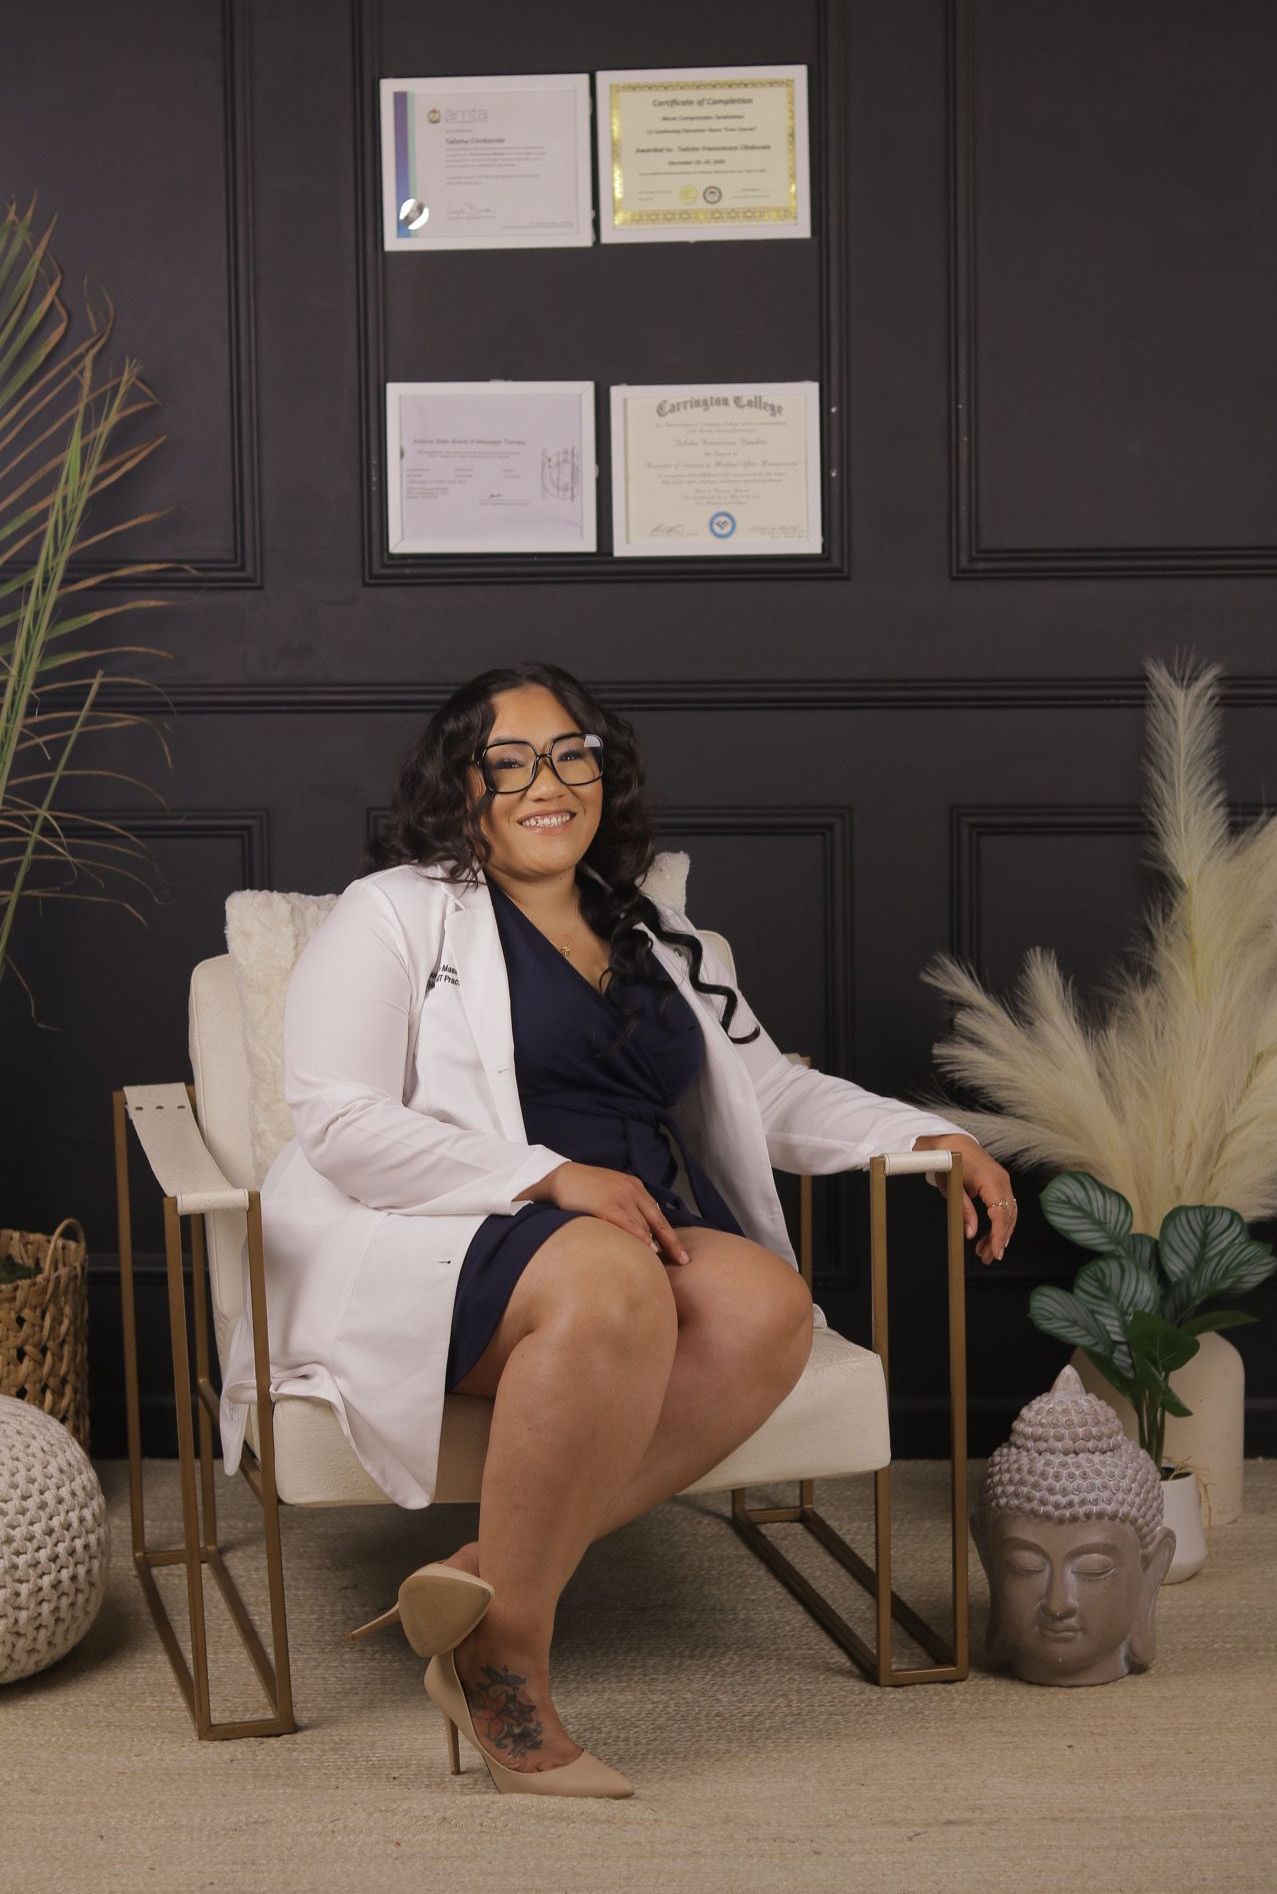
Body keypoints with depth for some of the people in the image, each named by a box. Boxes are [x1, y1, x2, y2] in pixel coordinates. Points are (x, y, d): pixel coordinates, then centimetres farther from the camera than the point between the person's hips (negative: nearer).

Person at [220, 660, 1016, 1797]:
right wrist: (552, 1178, -15)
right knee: (612, 1282, -38)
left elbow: (774, 1093, 31)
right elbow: (337, 1123, -6)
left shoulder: (659, 941, 26)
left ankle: (490, 1574, -29)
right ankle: (507, 1661, -27)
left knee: (768, 1305, -28)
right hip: (444, 1239, -5)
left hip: (641, 1233, 6)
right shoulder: (399, 912, 6)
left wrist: (932, 1137, 15)